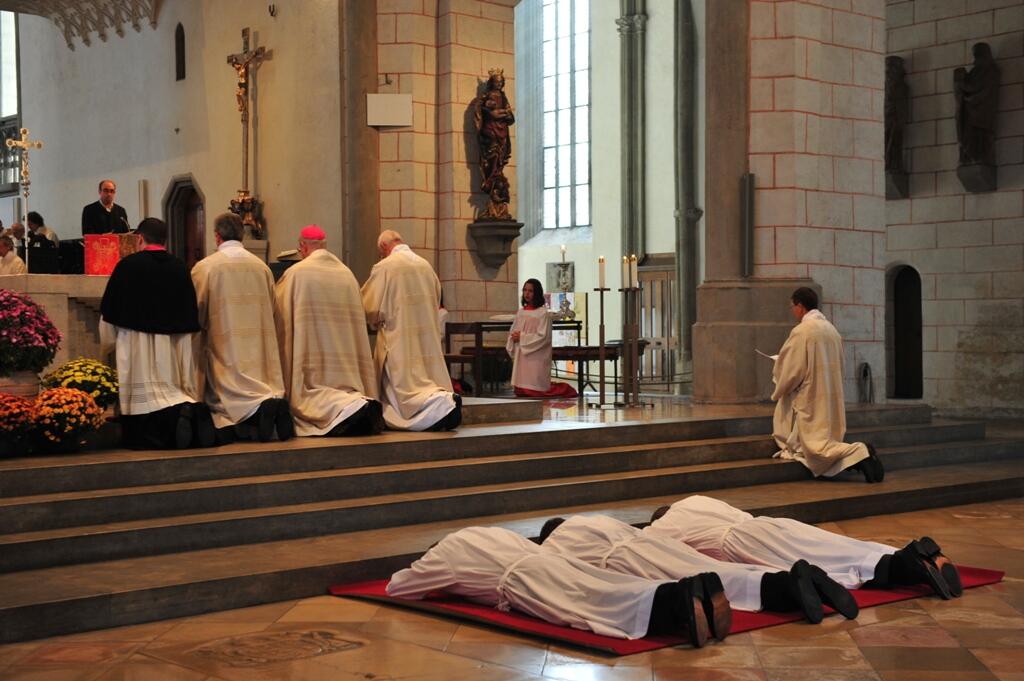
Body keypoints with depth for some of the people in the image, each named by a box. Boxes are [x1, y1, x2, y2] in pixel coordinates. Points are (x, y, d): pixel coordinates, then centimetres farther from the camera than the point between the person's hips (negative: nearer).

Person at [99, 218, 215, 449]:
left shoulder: (127, 265, -4)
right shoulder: (180, 268, 4)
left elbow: (109, 313, 2)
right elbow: (192, 317, 9)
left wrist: (108, 344, 17)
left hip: (137, 350, -3)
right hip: (175, 349, 3)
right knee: (173, 391, 12)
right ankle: (190, 411, -17)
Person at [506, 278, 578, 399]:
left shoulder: (543, 313, -9)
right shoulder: (521, 312, 11)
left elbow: (543, 337, -15)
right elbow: (513, 332, 16)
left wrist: (522, 337, -15)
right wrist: (513, 337, -7)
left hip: (535, 358, -6)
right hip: (521, 356, 6)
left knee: (534, 391, -5)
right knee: (522, 390, 3)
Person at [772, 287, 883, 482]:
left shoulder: (801, 331, -16)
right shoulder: (831, 329, 8)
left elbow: (792, 371, -16)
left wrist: (778, 393, 4)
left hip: (811, 398, -8)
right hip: (832, 398, 8)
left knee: (817, 447, -7)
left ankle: (859, 452, -23)